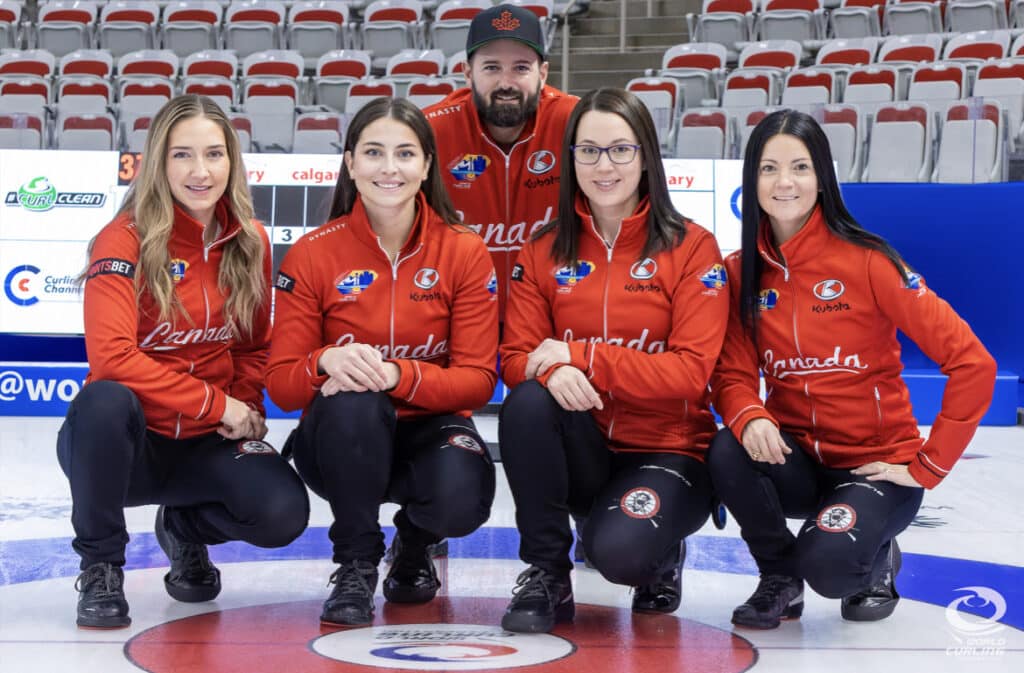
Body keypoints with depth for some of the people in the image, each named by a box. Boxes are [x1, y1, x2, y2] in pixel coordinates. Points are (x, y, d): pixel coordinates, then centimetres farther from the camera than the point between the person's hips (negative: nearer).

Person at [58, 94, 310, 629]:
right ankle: (100, 564, -10)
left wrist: (246, 410, -7)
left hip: (207, 446, 4)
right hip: (123, 443, -3)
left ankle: (185, 526, 15)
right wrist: (215, 403, -22)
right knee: (105, 401, -38)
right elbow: (112, 356, -25)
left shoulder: (249, 243, 2)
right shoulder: (124, 242, -14)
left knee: (283, 513, -24)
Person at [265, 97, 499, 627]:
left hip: (429, 429, 0)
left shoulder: (465, 252, -5)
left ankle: (415, 538, 9)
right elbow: (281, 384, -7)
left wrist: (398, 375, -29)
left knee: (461, 501, -33)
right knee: (353, 401, -36)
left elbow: (478, 380, -10)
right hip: (344, 442, 0)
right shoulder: (312, 255, -6)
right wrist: (327, 363, -31)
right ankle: (356, 563, -10)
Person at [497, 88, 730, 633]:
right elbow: (516, 358, -1)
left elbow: (691, 372, -14)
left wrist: (580, 356, -21)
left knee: (619, 550, -31)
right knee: (528, 401, -29)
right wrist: (552, 371, -26)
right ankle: (546, 573, -12)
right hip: (579, 454, 3)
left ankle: (659, 560, 9)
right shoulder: (544, 251, 4)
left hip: (666, 451, -3)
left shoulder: (692, 248, -6)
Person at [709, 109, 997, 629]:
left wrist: (928, 465, -14)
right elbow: (734, 374, -4)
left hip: (875, 465, -4)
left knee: (828, 565, -30)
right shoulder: (742, 271, -1)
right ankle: (780, 575, 1)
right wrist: (749, 418, -27)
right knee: (728, 453, -28)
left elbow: (972, 362, -17)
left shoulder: (867, 261, -15)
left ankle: (875, 559, 10)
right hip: (796, 459, 4)